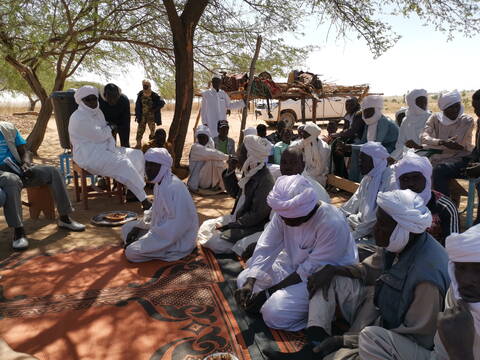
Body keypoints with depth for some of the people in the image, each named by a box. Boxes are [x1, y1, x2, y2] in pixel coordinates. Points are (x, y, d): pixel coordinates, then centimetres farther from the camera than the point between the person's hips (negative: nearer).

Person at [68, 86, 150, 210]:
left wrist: (112, 148, -10)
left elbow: (107, 134, 8)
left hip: (103, 150, 10)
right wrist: (109, 128, 1)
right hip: (89, 157, -9)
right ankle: (144, 200, -23)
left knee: (137, 155, 0)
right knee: (123, 163, -27)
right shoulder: (79, 118, -16)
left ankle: (132, 191, -1)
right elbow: (101, 136, -20)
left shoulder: (98, 112, 12)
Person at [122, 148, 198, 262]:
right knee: (126, 228, 14)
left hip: (177, 240, -10)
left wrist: (140, 241, -22)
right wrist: (138, 226, 3)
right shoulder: (160, 183, 3)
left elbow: (174, 228, -29)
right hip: (164, 229, 10)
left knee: (131, 252, -17)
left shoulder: (173, 188, -28)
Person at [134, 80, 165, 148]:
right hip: (142, 116, 3)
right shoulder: (140, 94, 2)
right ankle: (138, 145, 10)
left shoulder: (154, 95, -9)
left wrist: (155, 109, -16)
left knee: (152, 131, 2)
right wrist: (137, 115, 4)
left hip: (151, 116, -3)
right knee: (140, 130, 1)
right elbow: (137, 105, 8)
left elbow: (162, 103, -9)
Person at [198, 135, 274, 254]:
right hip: (239, 217, 9)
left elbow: (256, 215, -23)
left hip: (253, 226, -9)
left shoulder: (265, 180, -25)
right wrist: (230, 171, -1)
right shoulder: (249, 172, 0)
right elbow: (235, 193, 13)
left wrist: (230, 225, -18)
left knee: (214, 241, -15)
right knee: (206, 227, 9)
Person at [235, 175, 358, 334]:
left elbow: (311, 271, -27)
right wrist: (249, 283, -27)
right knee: (243, 279, 1)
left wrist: (269, 292, -23)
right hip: (294, 264, 7)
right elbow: (266, 247, -14)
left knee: (274, 312, -23)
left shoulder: (332, 225, -33)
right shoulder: (285, 213, -15)